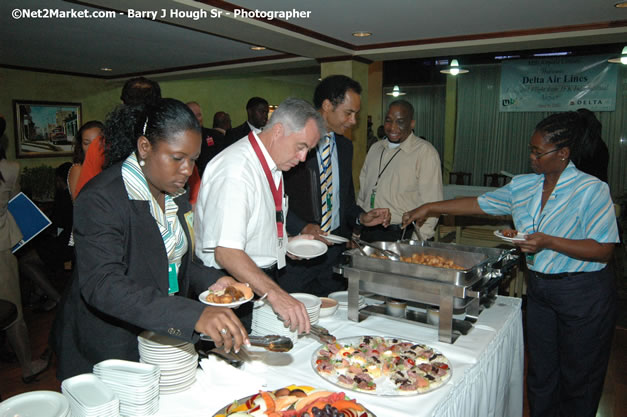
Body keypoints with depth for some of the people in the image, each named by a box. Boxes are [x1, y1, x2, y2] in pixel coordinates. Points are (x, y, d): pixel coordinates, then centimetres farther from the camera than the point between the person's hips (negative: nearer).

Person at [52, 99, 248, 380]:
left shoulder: (174, 193, 4)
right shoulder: (100, 199, -22)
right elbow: (101, 285, -32)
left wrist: (212, 280, -5)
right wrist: (194, 315, -43)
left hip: (163, 341, 7)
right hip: (107, 355, -6)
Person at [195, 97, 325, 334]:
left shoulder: (272, 164, 10)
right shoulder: (235, 169, -21)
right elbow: (225, 252, -31)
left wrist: (287, 242, 10)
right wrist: (274, 294, -39)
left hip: (262, 281, 8)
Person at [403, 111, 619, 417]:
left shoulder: (591, 190, -13)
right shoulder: (523, 186, 3)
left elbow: (603, 250, -14)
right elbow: (479, 203, 10)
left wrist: (549, 242, -25)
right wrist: (429, 208, 6)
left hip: (583, 294, -5)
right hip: (539, 288, 5)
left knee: (578, 380, 10)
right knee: (540, 375, 15)